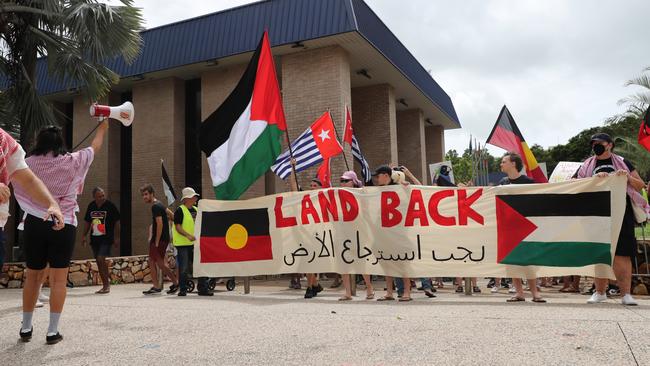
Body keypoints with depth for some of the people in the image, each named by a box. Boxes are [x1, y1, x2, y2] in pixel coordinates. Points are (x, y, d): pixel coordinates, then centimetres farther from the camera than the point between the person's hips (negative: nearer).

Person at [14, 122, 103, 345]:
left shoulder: (29, 163, 2)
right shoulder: (72, 162, -1)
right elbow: (95, 146, 15)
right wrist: (103, 127, 30)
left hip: (35, 224, 3)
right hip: (64, 225, -2)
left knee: (32, 276, 14)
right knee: (59, 279, 1)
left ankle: (26, 327, 23)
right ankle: (53, 331, 3)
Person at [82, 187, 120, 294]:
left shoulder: (110, 205, -6)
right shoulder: (91, 206, 7)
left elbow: (117, 222, -3)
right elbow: (88, 222, 18)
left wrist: (116, 238, -6)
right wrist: (84, 235, 12)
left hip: (106, 238, -6)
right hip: (94, 238, 6)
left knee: (101, 258, -18)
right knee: (99, 262, 8)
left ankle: (107, 283, -5)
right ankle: (105, 285, 18)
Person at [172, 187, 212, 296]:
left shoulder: (196, 210, 14)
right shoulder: (180, 210, -8)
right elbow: (177, 227, -15)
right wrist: (188, 235, -27)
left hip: (195, 243, 7)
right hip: (183, 244, -6)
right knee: (184, 268, -1)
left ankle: (203, 288, 10)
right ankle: (182, 290, 11)